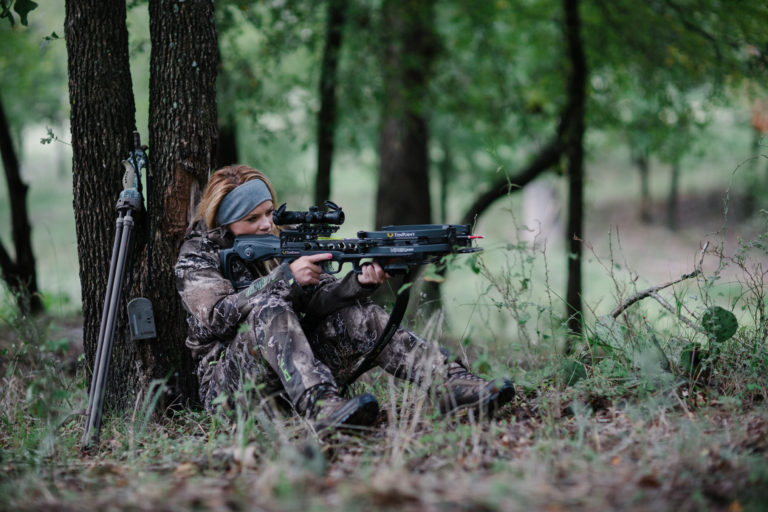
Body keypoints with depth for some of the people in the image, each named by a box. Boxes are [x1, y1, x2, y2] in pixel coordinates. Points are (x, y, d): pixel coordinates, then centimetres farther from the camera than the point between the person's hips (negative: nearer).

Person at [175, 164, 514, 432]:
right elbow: (215, 318, -20)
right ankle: (322, 408, -54)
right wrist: (285, 277, -24)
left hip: (290, 379, 5)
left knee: (356, 314, -15)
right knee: (269, 309, -31)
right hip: (226, 384, -5)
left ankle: (455, 385, -32)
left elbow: (318, 297, -3)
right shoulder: (196, 258, -2)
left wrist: (360, 283, -23)